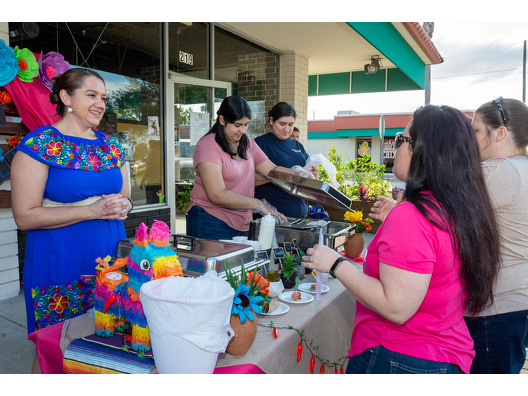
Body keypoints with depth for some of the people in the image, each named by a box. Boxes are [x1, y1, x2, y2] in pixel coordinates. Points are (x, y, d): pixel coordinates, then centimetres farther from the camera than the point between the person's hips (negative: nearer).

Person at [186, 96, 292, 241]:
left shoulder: (247, 142, 11)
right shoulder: (207, 145, -12)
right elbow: (217, 195, -21)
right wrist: (258, 204, -20)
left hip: (242, 223, 7)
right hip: (210, 223, -6)